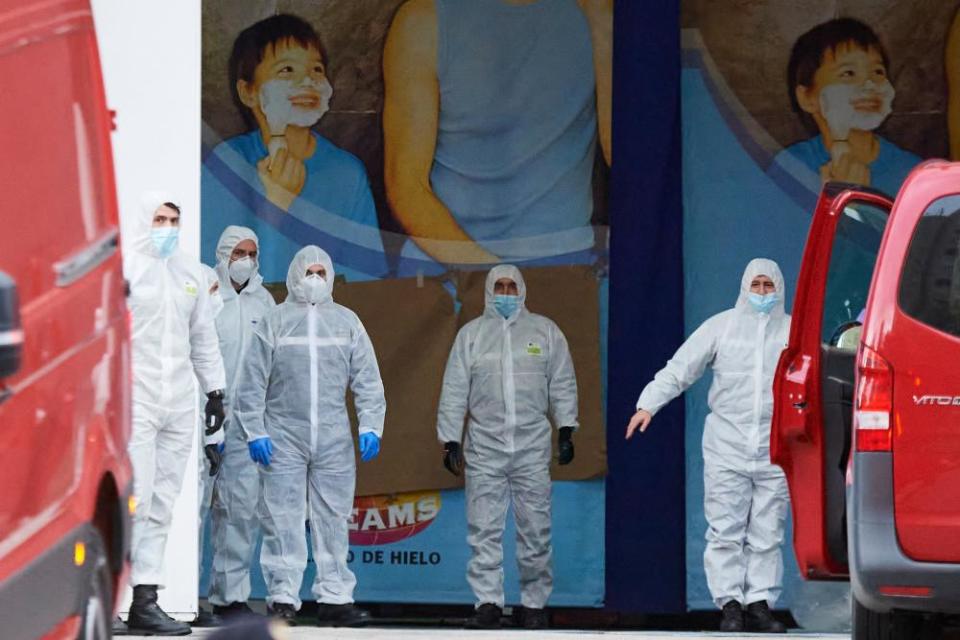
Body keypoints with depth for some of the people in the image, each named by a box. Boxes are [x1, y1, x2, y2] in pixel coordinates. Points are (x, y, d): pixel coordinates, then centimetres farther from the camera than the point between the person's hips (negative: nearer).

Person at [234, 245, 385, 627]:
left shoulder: (347, 322, 12)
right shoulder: (274, 323, 4)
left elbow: (367, 380, 11)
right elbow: (252, 383, 3)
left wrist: (370, 426, 1)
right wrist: (255, 433, -4)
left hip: (334, 440, 2)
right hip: (283, 440, -2)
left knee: (333, 520, 3)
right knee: (283, 521, -4)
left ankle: (335, 598, 6)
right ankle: (282, 598, -1)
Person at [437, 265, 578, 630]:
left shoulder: (545, 331, 10)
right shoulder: (471, 334, 10)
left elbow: (562, 384, 10)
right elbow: (454, 391, 8)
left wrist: (565, 430, 1)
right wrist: (450, 440, 3)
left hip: (533, 446, 0)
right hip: (485, 448, 0)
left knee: (535, 528, 0)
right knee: (484, 529, -3)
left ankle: (534, 603, 7)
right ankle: (488, 603, 0)